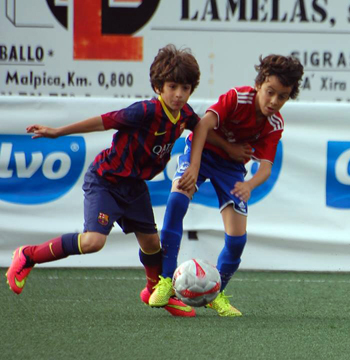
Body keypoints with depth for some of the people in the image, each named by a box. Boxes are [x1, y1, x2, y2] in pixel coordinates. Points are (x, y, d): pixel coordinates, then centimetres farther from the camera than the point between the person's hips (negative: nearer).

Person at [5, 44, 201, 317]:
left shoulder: (184, 114, -7)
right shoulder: (147, 111, -29)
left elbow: (204, 128, 18)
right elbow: (104, 121, -23)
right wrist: (57, 132, -19)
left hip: (134, 183, 7)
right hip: (105, 179, -7)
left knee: (151, 241, 13)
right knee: (93, 240, -22)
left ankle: (156, 291, 41)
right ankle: (28, 257, -6)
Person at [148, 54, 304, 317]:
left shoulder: (275, 125, -14)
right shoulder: (237, 98, -25)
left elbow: (266, 166, -24)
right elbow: (204, 125, -35)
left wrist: (249, 186, -47)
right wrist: (194, 167, -45)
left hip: (232, 165, 3)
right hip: (202, 150, -3)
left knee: (237, 238, -10)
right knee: (177, 198, -33)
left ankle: (216, 293, 17)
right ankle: (166, 280, -27)